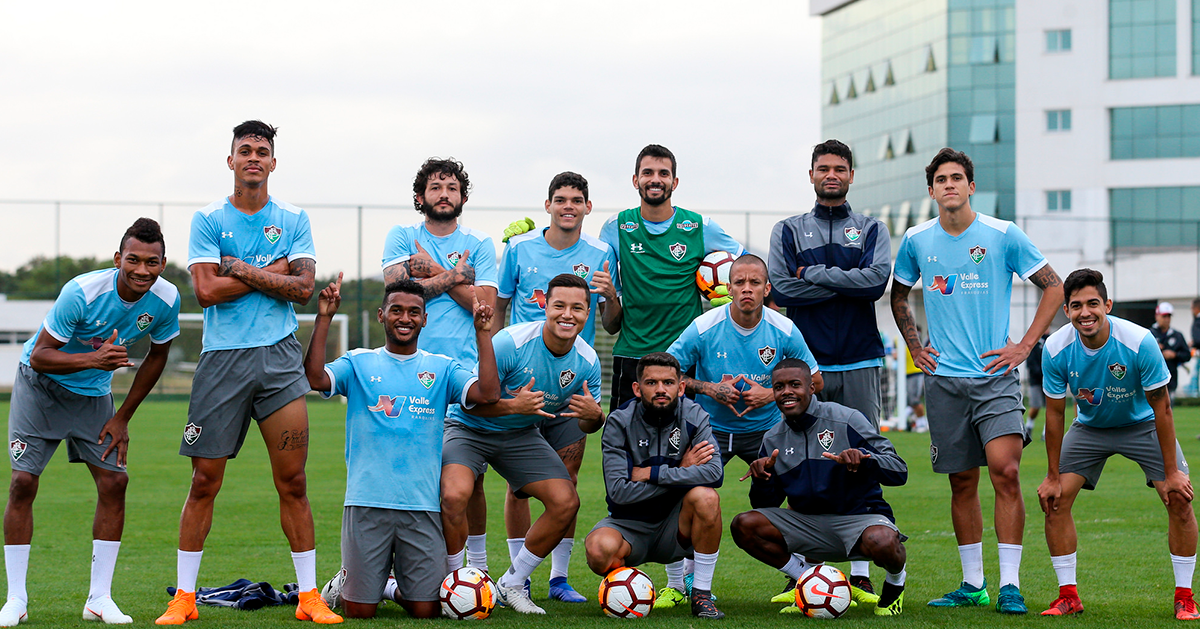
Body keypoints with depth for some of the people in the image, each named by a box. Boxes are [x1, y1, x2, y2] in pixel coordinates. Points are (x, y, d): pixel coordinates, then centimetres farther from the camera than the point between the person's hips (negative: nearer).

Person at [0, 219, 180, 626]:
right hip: (41, 384, -4)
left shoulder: (166, 300, -17)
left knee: (114, 481, -7)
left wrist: (123, 418, 0)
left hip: (93, 394, 4)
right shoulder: (81, 293, -31)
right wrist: (94, 359, -43)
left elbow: (157, 356, 1)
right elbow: (40, 357, -26)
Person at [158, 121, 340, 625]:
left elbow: (303, 287, -2)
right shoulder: (208, 220, 5)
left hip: (279, 356, 1)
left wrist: (240, 269, -8)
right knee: (205, 481, 0)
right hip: (222, 357, -1)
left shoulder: (294, 220, 10)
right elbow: (206, 290, -6)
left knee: (293, 482, -2)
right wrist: (272, 272, -5)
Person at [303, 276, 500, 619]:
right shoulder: (358, 363, 8)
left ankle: (394, 588, 30)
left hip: (422, 505, 1)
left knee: (426, 611, -2)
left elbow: (488, 394, -6)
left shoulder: (442, 369, 10)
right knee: (360, 611, -1)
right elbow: (314, 378, -10)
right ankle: (344, 586, 33)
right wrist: (324, 318, -15)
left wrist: (482, 333, -9)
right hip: (367, 501, -1)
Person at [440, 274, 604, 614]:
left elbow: (588, 424, 4)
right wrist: (514, 406, -37)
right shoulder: (509, 342, -25)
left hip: (521, 434, 5)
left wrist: (594, 415, -21)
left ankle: (511, 585, 7)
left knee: (566, 502, -11)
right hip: (469, 427, -5)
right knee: (455, 494, -31)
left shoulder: (587, 362, -9)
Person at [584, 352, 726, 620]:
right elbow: (619, 491, -19)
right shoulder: (619, 423, -9)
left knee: (705, 496, -31)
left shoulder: (693, 416, -6)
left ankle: (701, 594, -15)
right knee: (600, 549, -34)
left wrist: (650, 473, -22)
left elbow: (714, 473, -24)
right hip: (629, 524, -1)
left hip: (675, 528, 1)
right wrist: (681, 472, -15)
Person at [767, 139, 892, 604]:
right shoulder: (788, 231, 12)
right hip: (804, 364, 0)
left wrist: (814, 274, -8)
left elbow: (877, 280, -7)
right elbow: (781, 288, -4)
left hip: (860, 364, 0)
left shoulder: (872, 230, 12)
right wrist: (845, 282, -6)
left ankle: (861, 575, 1)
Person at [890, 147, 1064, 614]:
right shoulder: (917, 241, 7)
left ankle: (1010, 585, -12)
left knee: (1006, 471, -16)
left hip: (995, 375, -3)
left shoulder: (1003, 235, -2)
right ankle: (972, 584, 15)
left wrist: (1025, 346, -2)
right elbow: (898, 296, 24)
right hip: (943, 379, 3)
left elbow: (1054, 287, 4)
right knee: (962, 482, 6)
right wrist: (914, 347, 13)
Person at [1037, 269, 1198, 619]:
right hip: (1090, 427, 2)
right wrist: (1053, 476, -8)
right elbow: (1055, 412, -10)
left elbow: (1161, 408, -21)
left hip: (1142, 425, -2)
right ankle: (1068, 596, 1)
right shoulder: (1056, 349, -23)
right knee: (1054, 499, -12)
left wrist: (1171, 473, -20)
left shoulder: (1139, 342, -30)